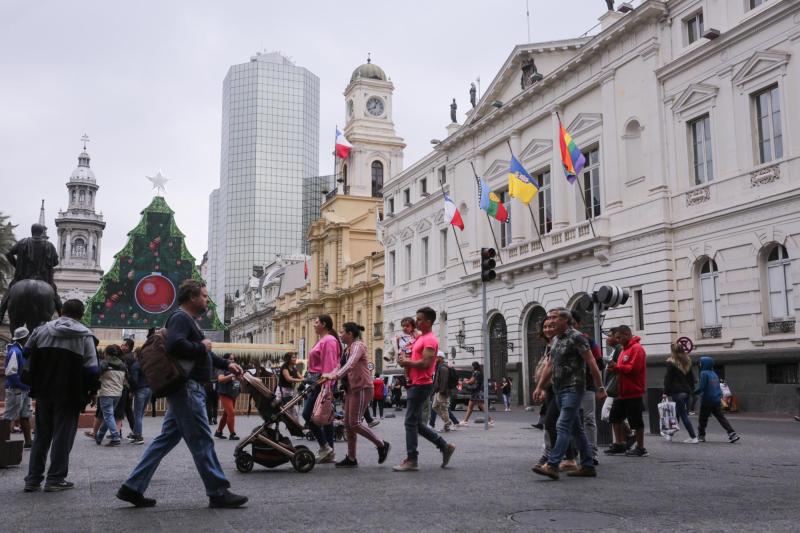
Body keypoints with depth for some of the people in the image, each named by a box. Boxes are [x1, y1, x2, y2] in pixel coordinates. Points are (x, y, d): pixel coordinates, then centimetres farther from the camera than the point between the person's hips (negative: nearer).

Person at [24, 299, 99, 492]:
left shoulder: (42, 330, 5)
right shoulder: (85, 336, -5)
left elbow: (29, 359, 7)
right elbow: (91, 369, -10)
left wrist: (34, 386, 17)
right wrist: (90, 392, 1)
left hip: (43, 393, 4)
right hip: (69, 395, -3)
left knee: (41, 435, 13)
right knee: (63, 436, 5)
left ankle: (33, 479, 14)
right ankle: (55, 479, 6)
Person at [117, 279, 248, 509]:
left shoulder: (187, 320, 24)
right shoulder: (180, 318, -11)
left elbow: (201, 355, 30)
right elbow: (175, 345, -29)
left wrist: (227, 364, 20)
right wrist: (202, 346, -16)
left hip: (186, 389, 11)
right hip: (187, 388, -11)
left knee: (167, 438, 11)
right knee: (202, 440, -5)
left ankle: (133, 487, 14)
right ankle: (218, 492, 1)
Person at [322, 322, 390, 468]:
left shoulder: (358, 345, -12)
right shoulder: (347, 349, 16)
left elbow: (350, 364, -28)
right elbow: (341, 367, 12)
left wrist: (336, 375, -40)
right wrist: (328, 375, -5)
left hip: (362, 388, -10)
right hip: (351, 388, 10)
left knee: (355, 423, -12)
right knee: (348, 424, 7)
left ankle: (382, 445, 2)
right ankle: (351, 458, 12)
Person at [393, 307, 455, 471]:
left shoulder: (430, 340, -13)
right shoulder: (420, 338, 18)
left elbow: (425, 363, -24)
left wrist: (406, 362, -12)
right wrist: (405, 360, 5)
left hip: (421, 385, -10)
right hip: (415, 384, 10)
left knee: (411, 422, -6)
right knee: (416, 423, 13)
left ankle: (411, 460, 0)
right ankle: (445, 446, 19)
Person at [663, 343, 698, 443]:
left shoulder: (671, 363, -9)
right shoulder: (687, 362, 12)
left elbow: (668, 379, -11)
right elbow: (691, 378, 16)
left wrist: (666, 392, -8)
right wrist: (691, 389, 20)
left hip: (677, 392, -7)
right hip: (686, 391, 7)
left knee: (683, 415, -2)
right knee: (677, 413, 13)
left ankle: (693, 437, -1)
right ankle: (671, 434, 19)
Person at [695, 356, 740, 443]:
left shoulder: (704, 373, -12)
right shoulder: (714, 374, 12)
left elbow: (701, 387, -18)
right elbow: (718, 388, 16)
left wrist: (693, 392, -6)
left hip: (707, 401, -7)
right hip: (717, 401, 7)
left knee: (703, 419, 7)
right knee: (721, 417, 6)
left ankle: (701, 436, 16)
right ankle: (732, 434, -5)